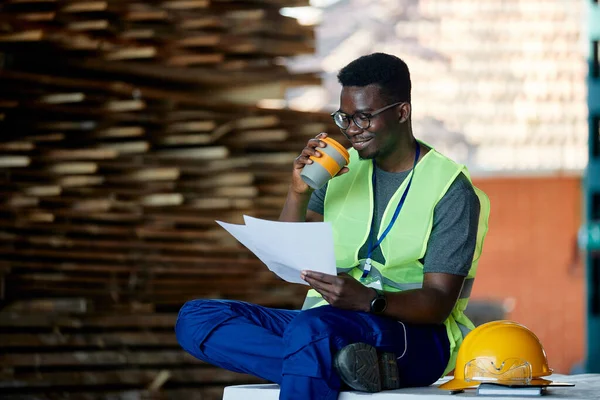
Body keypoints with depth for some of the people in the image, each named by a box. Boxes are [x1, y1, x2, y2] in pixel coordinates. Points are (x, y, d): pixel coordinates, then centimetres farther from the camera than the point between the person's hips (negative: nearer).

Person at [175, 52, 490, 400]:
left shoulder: (451, 188, -3)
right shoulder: (343, 167, 14)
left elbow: (439, 302, -12)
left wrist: (368, 300, -31)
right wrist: (299, 193, -8)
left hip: (418, 337, -7)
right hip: (330, 322, 7)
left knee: (312, 326, -40)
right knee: (195, 318, -15)